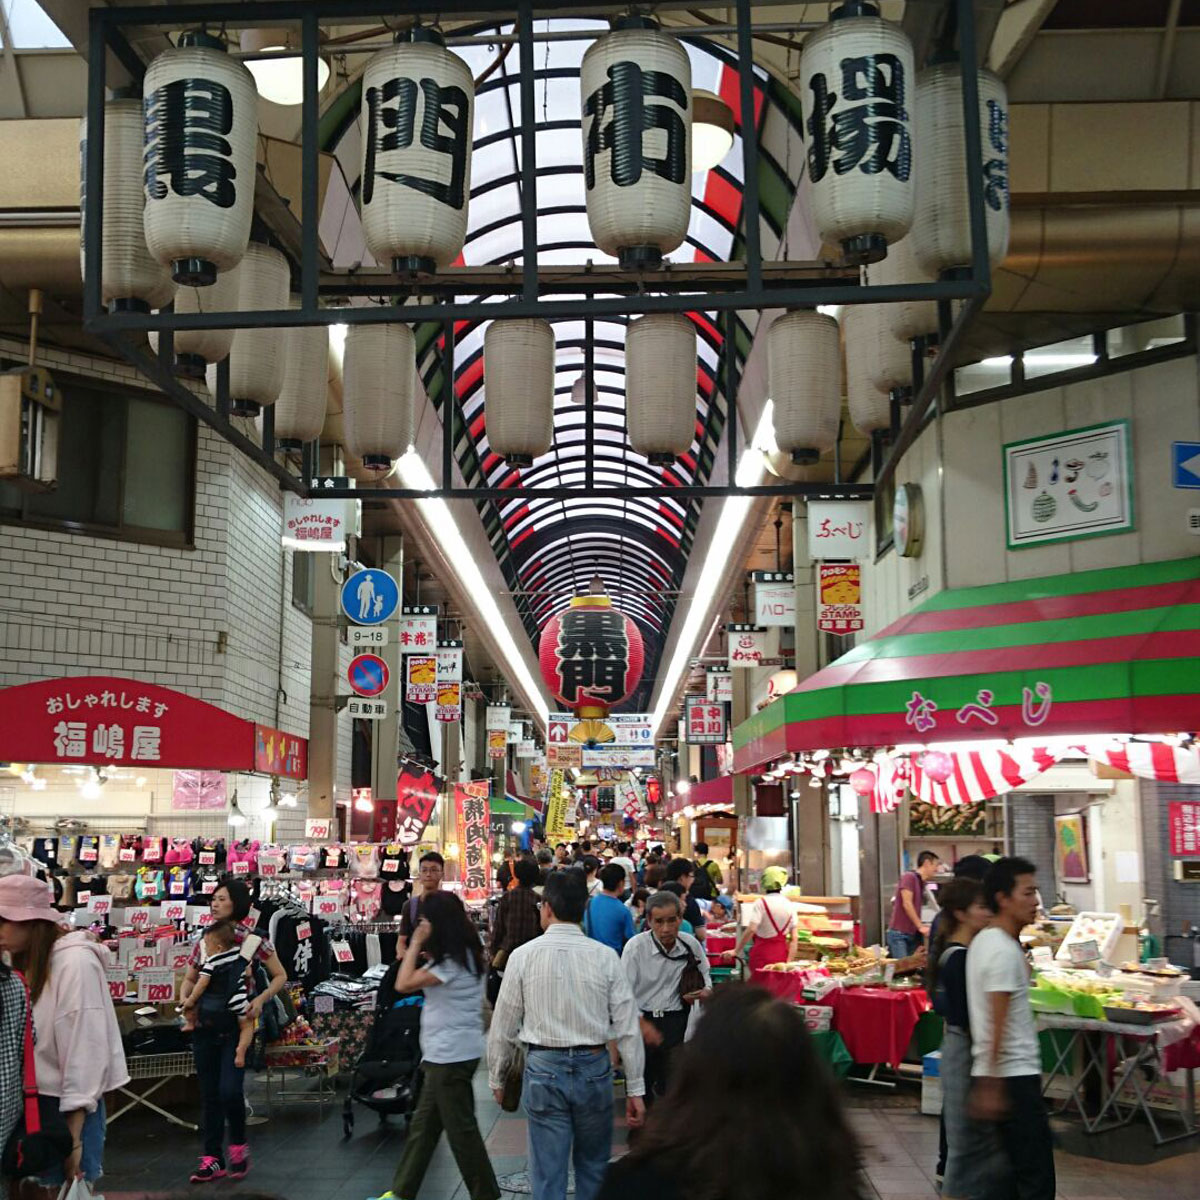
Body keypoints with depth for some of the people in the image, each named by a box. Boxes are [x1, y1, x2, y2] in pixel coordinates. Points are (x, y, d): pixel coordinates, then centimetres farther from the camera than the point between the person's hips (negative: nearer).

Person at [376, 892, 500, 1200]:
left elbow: (403, 984, -22)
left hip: (451, 1056, -10)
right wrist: (423, 952, 6)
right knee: (423, 1125, 16)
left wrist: (416, 943, -15)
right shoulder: (466, 954, 10)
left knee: (460, 1128, 0)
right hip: (446, 1052, 10)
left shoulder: (452, 962, -20)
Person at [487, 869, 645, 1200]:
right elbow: (628, 1027, -4)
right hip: (594, 1067, 1)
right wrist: (635, 1089, 3)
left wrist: (497, 1077, 15)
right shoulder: (605, 957, -5)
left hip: (544, 1068, -1)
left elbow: (503, 1027, 0)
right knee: (593, 1166, 20)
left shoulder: (524, 955, -6)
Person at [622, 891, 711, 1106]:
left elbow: (705, 974, 18)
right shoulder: (636, 947, -11)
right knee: (641, 1088, 7)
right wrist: (643, 1024, -21)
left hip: (677, 1023, 2)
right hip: (641, 1021, -2)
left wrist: (706, 991, -3)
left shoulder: (691, 944, -2)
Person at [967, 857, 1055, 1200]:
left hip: (1000, 1073, 10)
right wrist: (991, 1087, -21)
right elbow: (998, 1026, -20)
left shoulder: (983, 941, 12)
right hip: (1014, 1075, -10)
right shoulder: (1005, 952, -18)